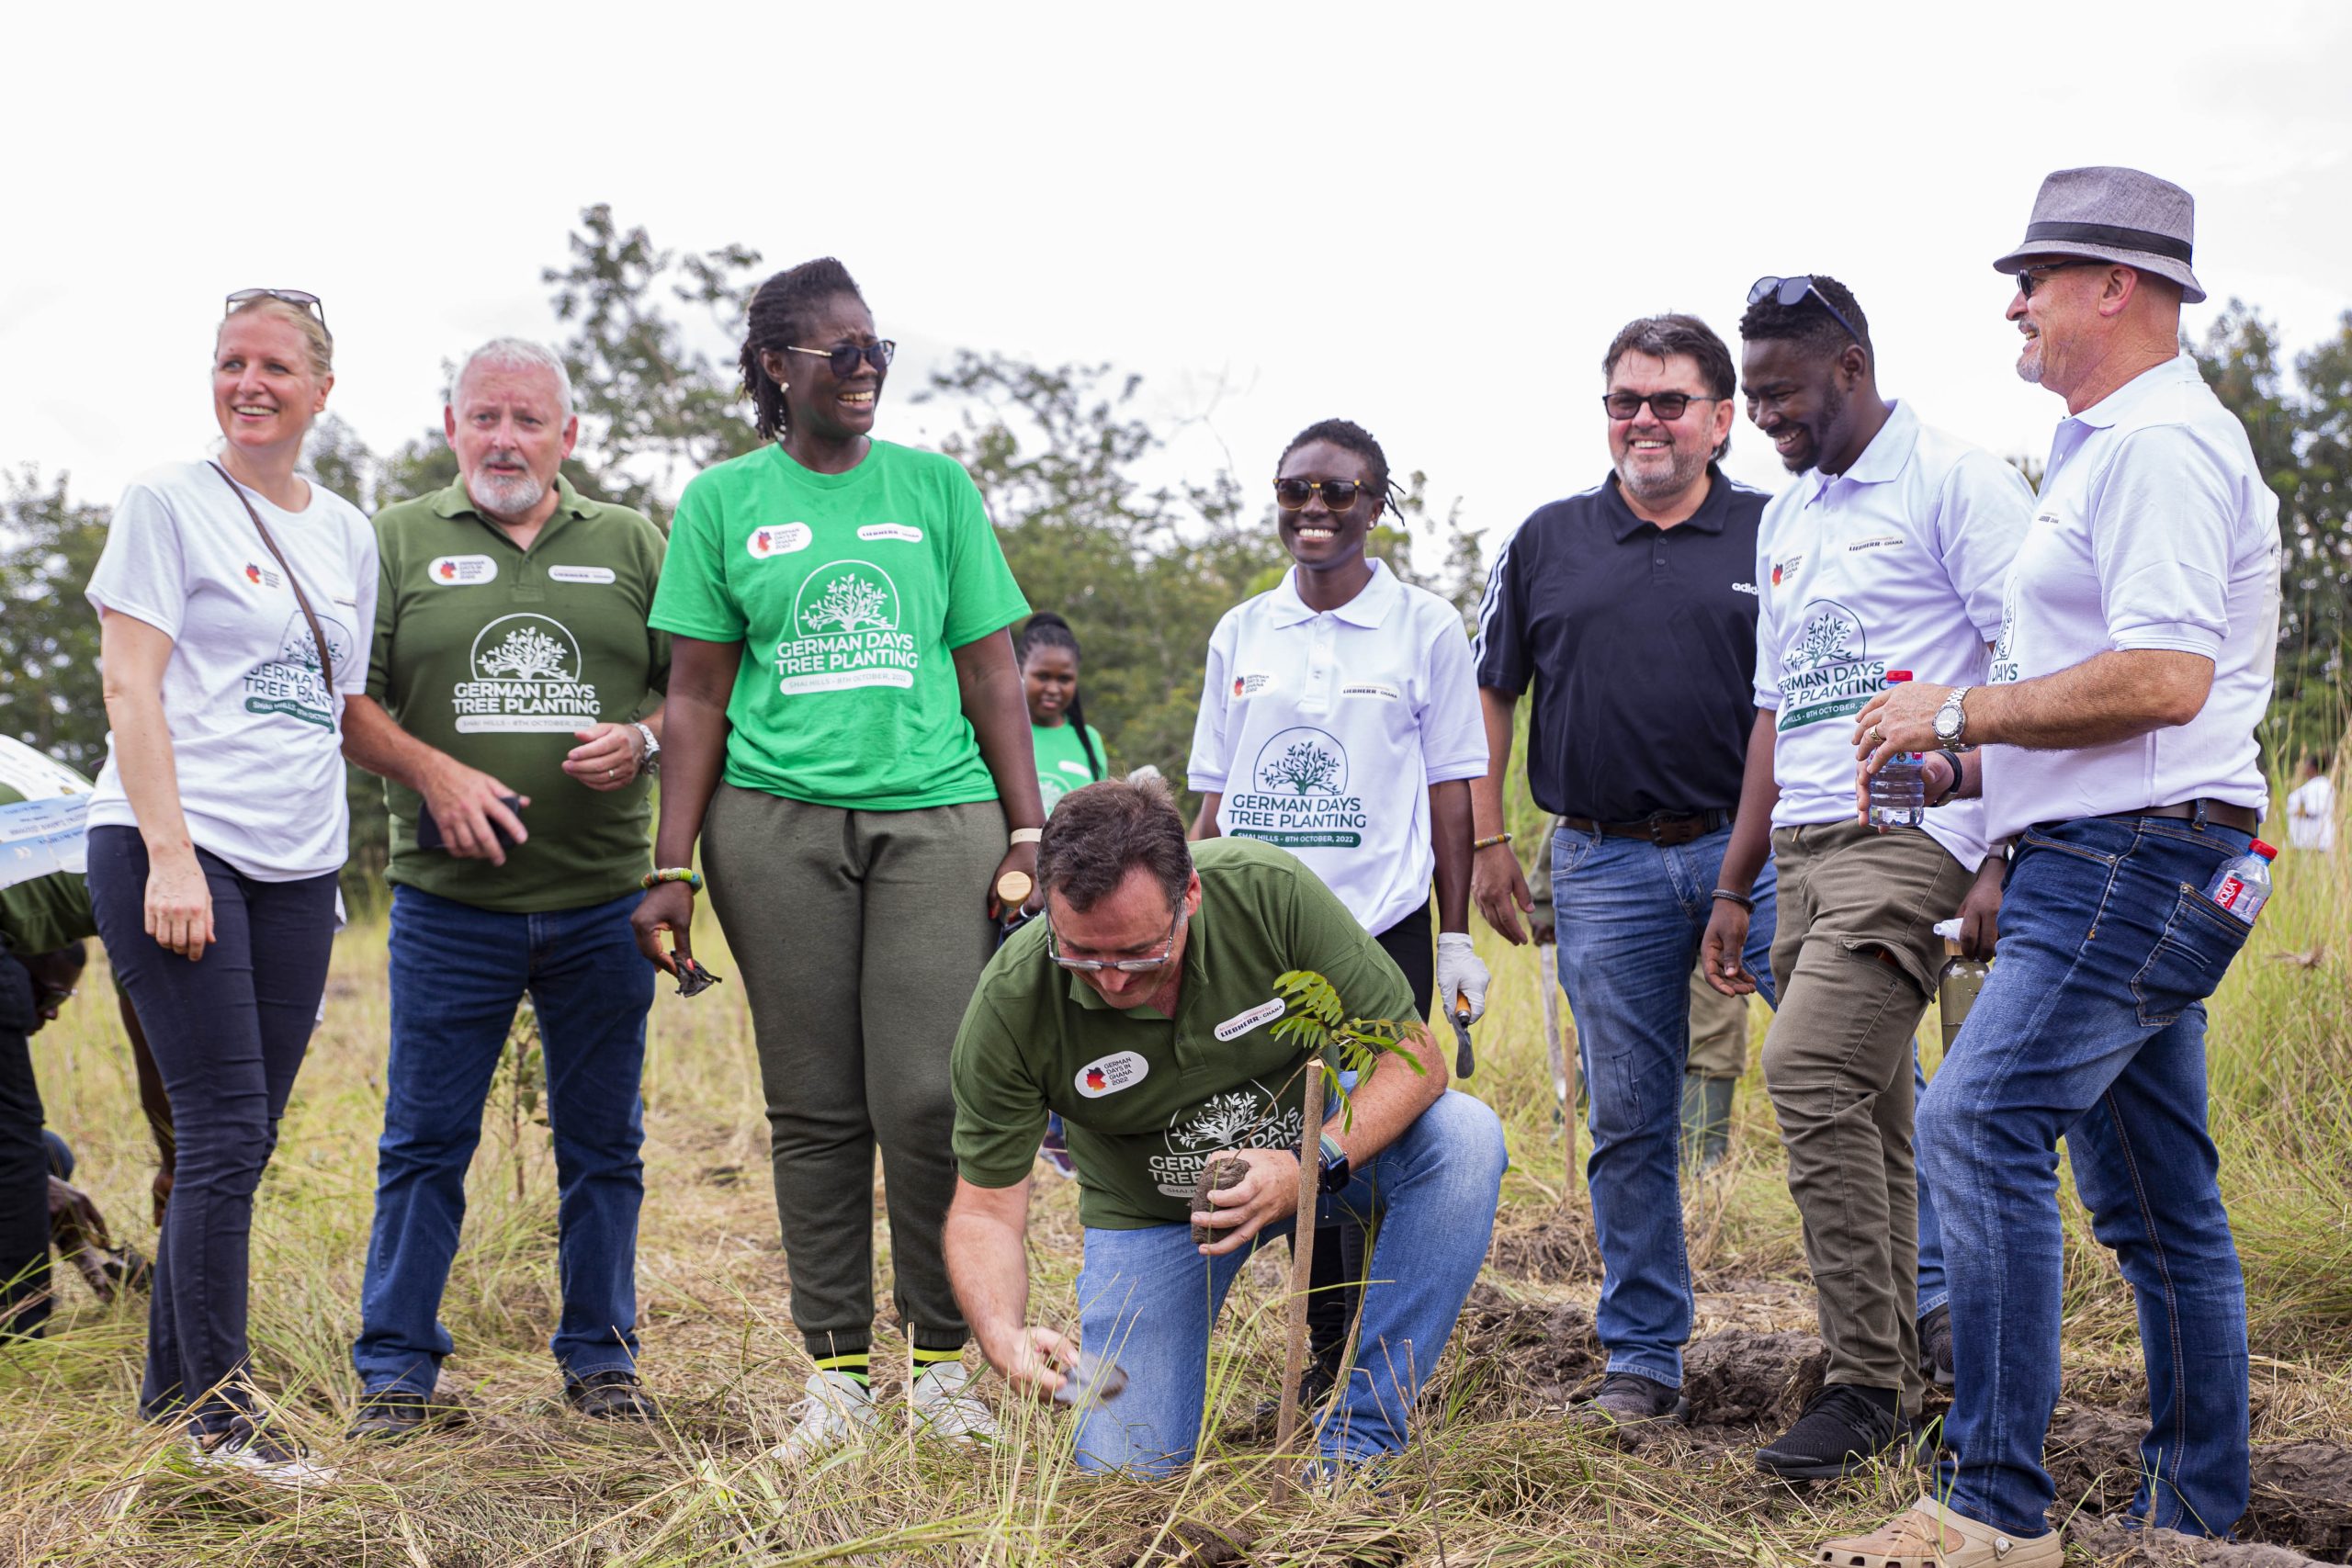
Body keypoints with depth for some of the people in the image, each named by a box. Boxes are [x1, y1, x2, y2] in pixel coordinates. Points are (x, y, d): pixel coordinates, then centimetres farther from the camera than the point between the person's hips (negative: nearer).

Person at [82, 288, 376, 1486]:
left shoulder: (347, 533, 16)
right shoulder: (168, 502, 0)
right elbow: (131, 686, -7)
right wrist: (170, 855, -16)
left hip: (297, 868, 6)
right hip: (172, 849, -6)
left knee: (243, 1142, 7)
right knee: (225, 1130, -9)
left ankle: (171, 1385, 18)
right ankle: (214, 1401, 0)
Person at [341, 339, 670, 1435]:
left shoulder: (631, 546, 11)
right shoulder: (398, 542, 7)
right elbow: (345, 702, 1)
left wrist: (644, 740, -10)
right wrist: (435, 772, -14)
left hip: (603, 902, 1)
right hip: (449, 901, -1)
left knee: (602, 1141, 9)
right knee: (424, 1142, 2)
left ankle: (600, 1357, 20)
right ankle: (396, 1367, 13)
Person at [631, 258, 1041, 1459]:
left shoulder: (936, 489, 10)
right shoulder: (724, 501, 9)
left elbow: (991, 674, 10)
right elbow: (698, 697, 8)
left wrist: (1029, 835, 3)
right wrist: (672, 870, 1)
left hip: (935, 814, 0)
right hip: (776, 821, 0)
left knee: (930, 1098, -8)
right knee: (815, 1110, 4)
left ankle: (944, 1364, 8)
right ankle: (837, 1373, 14)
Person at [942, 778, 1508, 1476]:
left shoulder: (1269, 889, -29)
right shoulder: (1009, 1004, -28)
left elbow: (1413, 1054, -22)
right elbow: (984, 1207, -19)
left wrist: (1314, 1165, -38)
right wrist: (1003, 1336, -39)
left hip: (1315, 1134, 1)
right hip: (1149, 1204, 0)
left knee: (1464, 1137, -29)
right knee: (1128, 1470, -14)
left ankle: (1356, 1444, -18)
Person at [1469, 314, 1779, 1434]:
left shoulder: (1778, 537, 5)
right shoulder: (1548, 542, 11)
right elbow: (1489, 694, 16)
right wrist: (1487, 842, 10)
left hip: (1756, 848, -1)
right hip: (1605, 867, 2)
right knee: (1629, 1122, 6)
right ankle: (1643, 1359, 16)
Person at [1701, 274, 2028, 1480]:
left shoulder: (1955, 481, -3)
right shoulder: (1783, 521, 21)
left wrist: (2005, 858, -18)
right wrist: (1733, 890, 20)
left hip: (1911, 833, -8)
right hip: (1805, 849, 8)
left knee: (1810, 1074, -20)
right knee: (1864, 1115, 8)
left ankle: (1863, 1384, -12)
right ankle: (1895, 1380, 16)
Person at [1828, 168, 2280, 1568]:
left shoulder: (2162, 442, -11)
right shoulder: (2114, 445, 22)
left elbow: (2161, 679, -23)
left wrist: (1962, 710, -14)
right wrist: (1970, 767, 15)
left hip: (2139, 860, -11)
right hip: (2107, 862, 11)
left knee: (1982, 1122, -20)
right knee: (2156, 1200, 13)